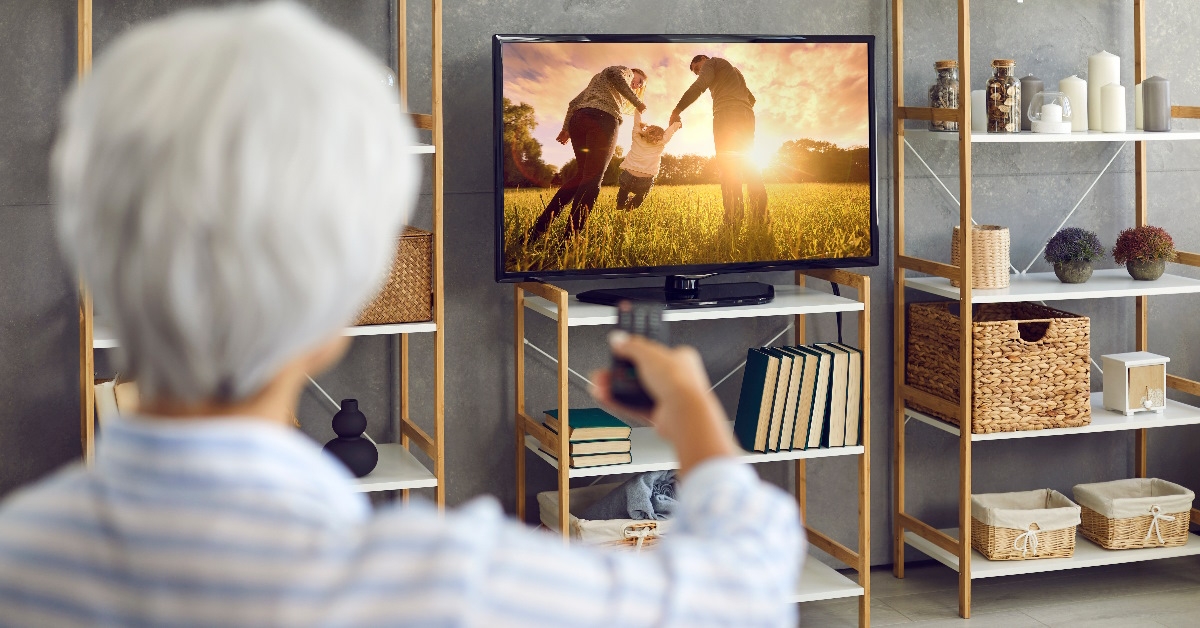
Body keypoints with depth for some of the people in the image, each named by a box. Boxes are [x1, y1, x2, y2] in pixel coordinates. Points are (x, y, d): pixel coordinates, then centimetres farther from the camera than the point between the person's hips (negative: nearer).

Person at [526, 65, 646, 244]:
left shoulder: (598, 79, 39)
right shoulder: (625, 72, 18)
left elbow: (575, 102, 28)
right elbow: (615, 74, -7)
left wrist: (566, 128, 20)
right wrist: (636, 101, -5)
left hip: (578, 119, 8)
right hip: (603, 119, -8)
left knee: (581, 175, 10)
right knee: (592, 179, -11)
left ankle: (538, 228, -3)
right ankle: (570, 239, -22)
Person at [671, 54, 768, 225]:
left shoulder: (711, 63, 11)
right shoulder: (734, 71, 36)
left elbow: (699, 86, -6)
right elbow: (751, 99, 35)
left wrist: (676, 111, -7)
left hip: (727, 114, -8)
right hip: (747, 116, 8)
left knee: (727, 165, -15)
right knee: (748, 165, 6)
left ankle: (734, 219, -27)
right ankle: (762, 215, -7)